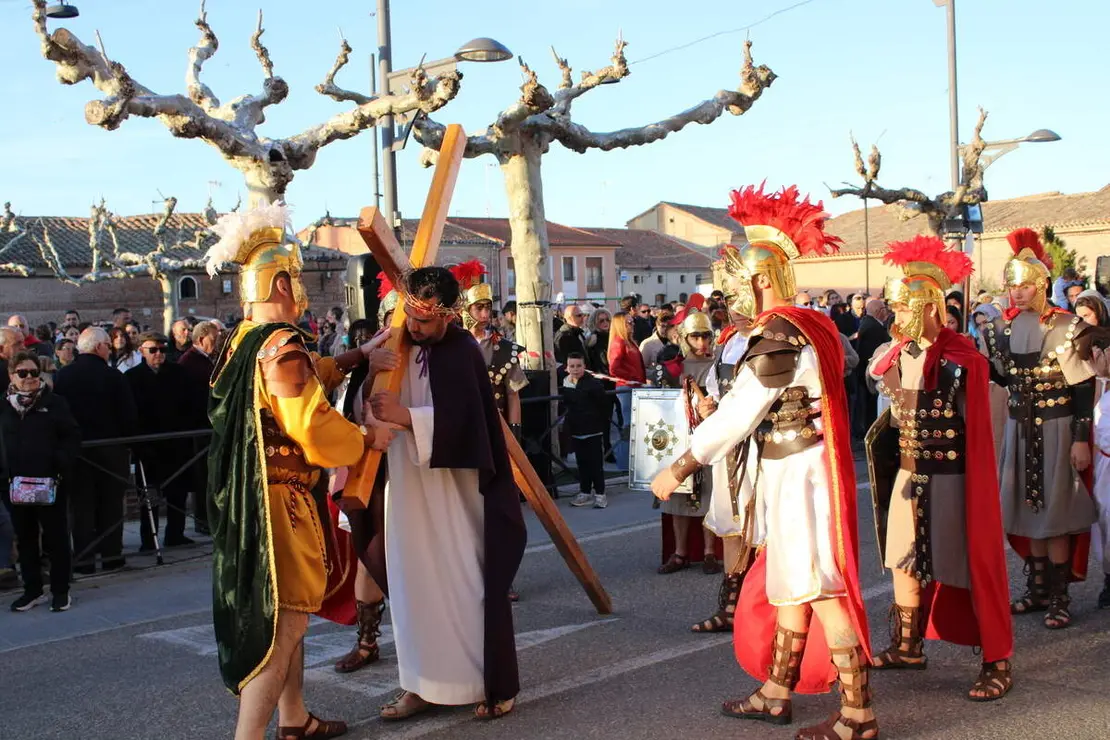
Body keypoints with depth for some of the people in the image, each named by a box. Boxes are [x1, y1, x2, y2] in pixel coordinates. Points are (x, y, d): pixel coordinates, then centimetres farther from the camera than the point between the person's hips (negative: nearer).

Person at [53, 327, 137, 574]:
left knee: (80, 505, 6)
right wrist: (129, 440, 3)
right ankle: (111, 554, 12)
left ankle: (84, 558, 5)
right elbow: (129, 414, -11)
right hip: (110, 448, -2)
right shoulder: (113, 376, -11)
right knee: (110, 503, 9)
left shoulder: (62, 376, -1)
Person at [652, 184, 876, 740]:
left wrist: (678, 469, -14)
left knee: (818, 590, -4)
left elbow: (736, 414, -19)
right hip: (800, 471, 10)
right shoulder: (811, 325, 10)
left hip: (797, 474, -10)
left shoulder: (779, 335, -18)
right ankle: (775, 695, 29)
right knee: (788, 585, 17)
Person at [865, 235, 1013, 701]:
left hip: (951, 478, -7)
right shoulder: (900, 354, 5)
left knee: (970, 567, 0)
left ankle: (998, 663, 11)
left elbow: (974, 431, -13)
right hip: (908, 474, 7)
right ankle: (908, 647, 30)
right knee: (903, 562, 14)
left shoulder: (962, 358, -15)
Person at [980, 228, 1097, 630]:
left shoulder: (1067, 326, -11)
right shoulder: (1003, 327, 5)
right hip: (1020, 427, 5)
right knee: (1029, 511, 10)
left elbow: (1084, 387, -11)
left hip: (1057, 427, -5)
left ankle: (1058, 599, 6)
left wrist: (1081, 439, -15)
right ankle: (1037, 590, 21)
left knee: (1055, 512, -3)